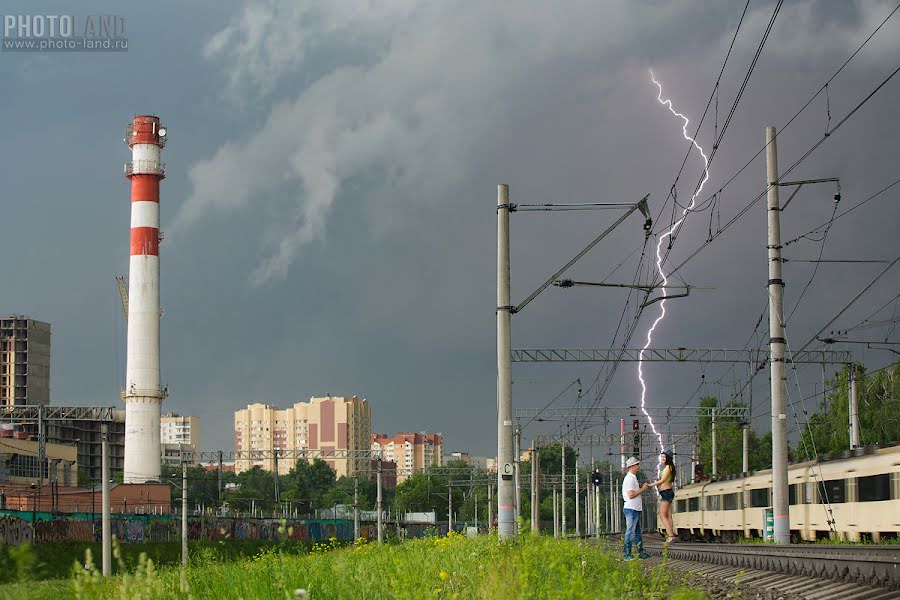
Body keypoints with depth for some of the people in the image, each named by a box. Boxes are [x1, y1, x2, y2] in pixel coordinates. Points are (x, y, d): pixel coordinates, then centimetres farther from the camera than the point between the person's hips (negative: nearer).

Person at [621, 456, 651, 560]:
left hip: (636, 509, 11)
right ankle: (627, 555, -4)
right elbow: (631, 495, -22)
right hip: (631, 509, -11)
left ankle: (641, 552, 20)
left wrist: (643, 488, 12)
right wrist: (642, 489, -13)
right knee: (630, 532, -7)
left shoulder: (633, 478, 18)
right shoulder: (629, 479, -15)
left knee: (637, 532, 14)